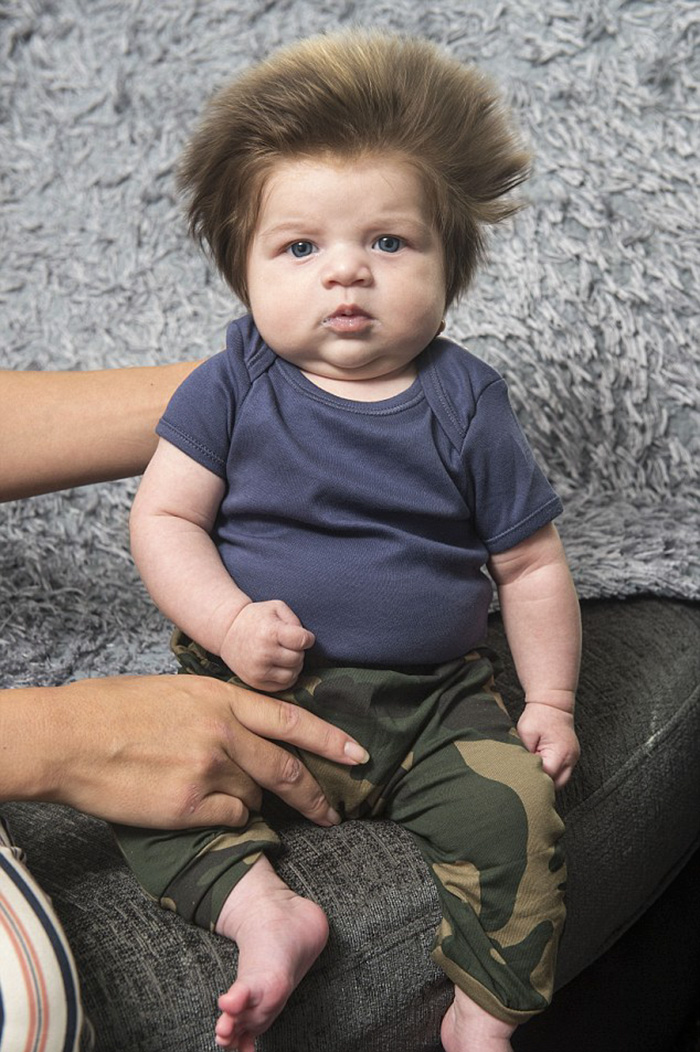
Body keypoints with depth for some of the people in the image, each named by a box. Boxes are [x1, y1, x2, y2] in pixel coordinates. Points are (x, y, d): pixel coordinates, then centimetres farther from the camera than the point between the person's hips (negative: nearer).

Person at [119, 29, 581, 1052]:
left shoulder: (465, 405, -3)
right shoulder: (232, 389, -4)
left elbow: (531, 563, 4)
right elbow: (164, 516, -4)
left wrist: (550, 701, 2)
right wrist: (228, 621, -20)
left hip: (434, 705, 0)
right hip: (256, 685, 1)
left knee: (514, 809, -20)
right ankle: (265, 910, -18)